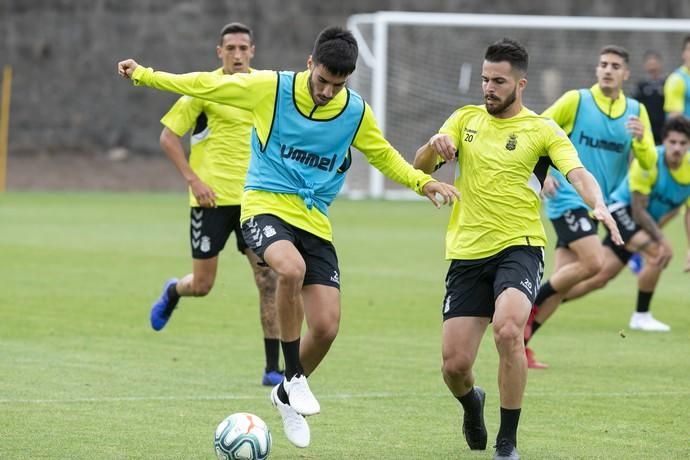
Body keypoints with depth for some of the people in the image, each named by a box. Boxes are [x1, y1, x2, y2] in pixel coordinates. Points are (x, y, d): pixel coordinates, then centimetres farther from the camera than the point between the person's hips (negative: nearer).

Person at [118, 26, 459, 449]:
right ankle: (295, 378, -20)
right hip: (266, 207, -4)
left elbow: (383, 155, 20)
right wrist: (145, 75, 7)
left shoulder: (357, 112, 2)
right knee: (291, 268, -37)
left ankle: (287, 396, 24)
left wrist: (422, 182, 5)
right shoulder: (270, 88, -7)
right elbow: (207, 85, 3)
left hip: (315, 222, 4)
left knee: (326, 327, -7)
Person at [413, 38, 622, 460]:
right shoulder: (466, 119, 10)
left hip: (519, 248, -3)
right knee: (455, 365, -3)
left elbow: (578, 173, -13)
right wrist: (435, 145, -22)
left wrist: (599, 205, -35)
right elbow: (421, 167, 2)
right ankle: (472, 403, 37)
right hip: (467, 253, 3)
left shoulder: (542, 130, 0)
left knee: (508, 330, -31)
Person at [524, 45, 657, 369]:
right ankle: (530, 304, -6)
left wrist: (640, 138, -19)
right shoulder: (576, 100, -5)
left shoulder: (636, 111, 7)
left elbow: (648, 163, 1)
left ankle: (520, 343, 9)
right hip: (567, 197, -5)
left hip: (595, 206, 5)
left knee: (563, 277, 2)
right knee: (593, 261, -23)